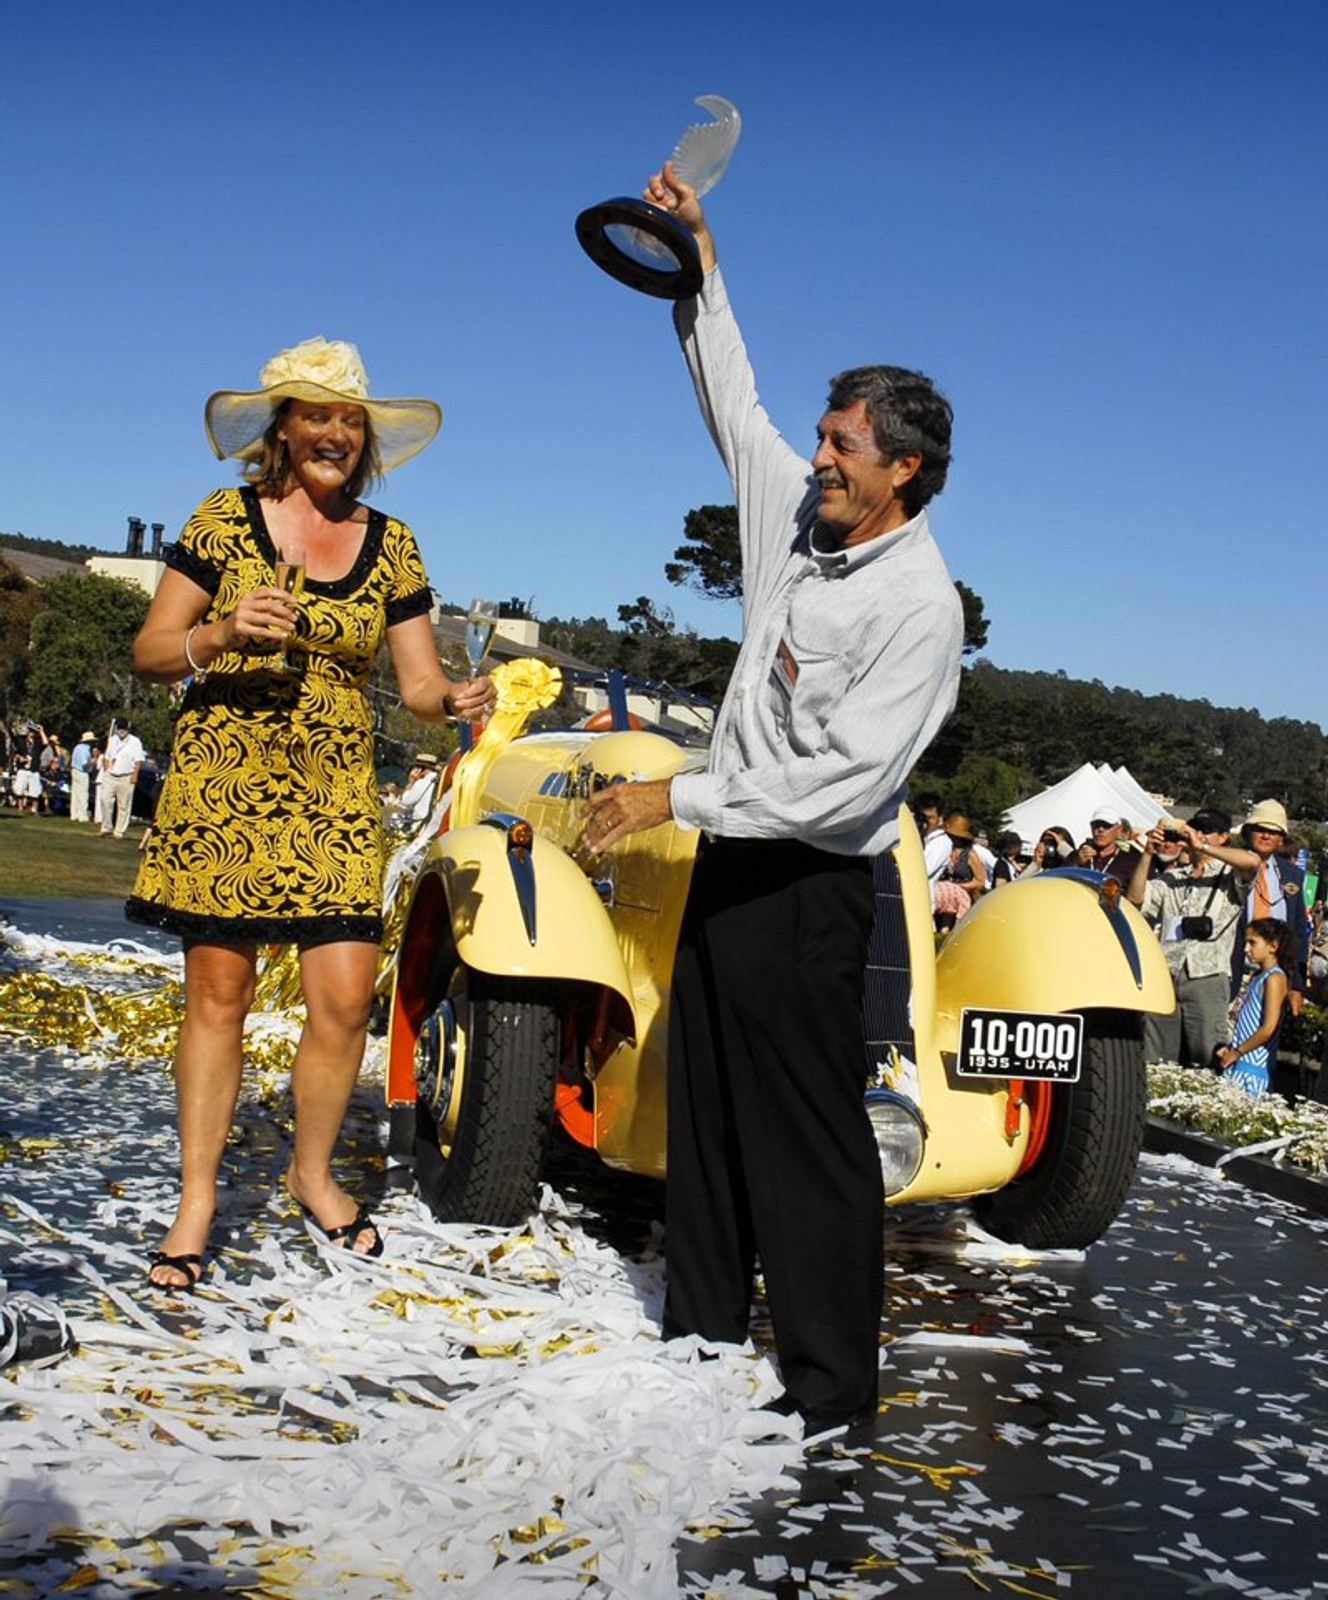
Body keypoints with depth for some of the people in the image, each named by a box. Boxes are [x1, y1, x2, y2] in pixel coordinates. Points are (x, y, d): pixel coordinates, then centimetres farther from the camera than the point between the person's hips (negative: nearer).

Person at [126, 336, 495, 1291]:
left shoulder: (391, 547, 9)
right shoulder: (225, 520, 2)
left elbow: (418, 682, 8)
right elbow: (151, 652, 1)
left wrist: (455, 699, -14)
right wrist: (221, 635, -18)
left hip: (337, 796, 2)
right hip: (222, 784, -2)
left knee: (345, 995, -5)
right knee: (219, 993, 0)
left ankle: (313, 1173, 19)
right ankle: (197, 1197, 15)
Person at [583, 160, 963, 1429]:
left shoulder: (918, 605, -18)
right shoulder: (799, 512, 6)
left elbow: (843, 779, -25)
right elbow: (733, 405, 23)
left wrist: (677, 799, -22)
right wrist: (698, 258, 20)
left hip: (811, 885, -9)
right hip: (729, 860, 9)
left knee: (809, 1133, -3)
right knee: (705, 1107, 16)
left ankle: (831, 1384, 8)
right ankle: (702, 1325, 30)